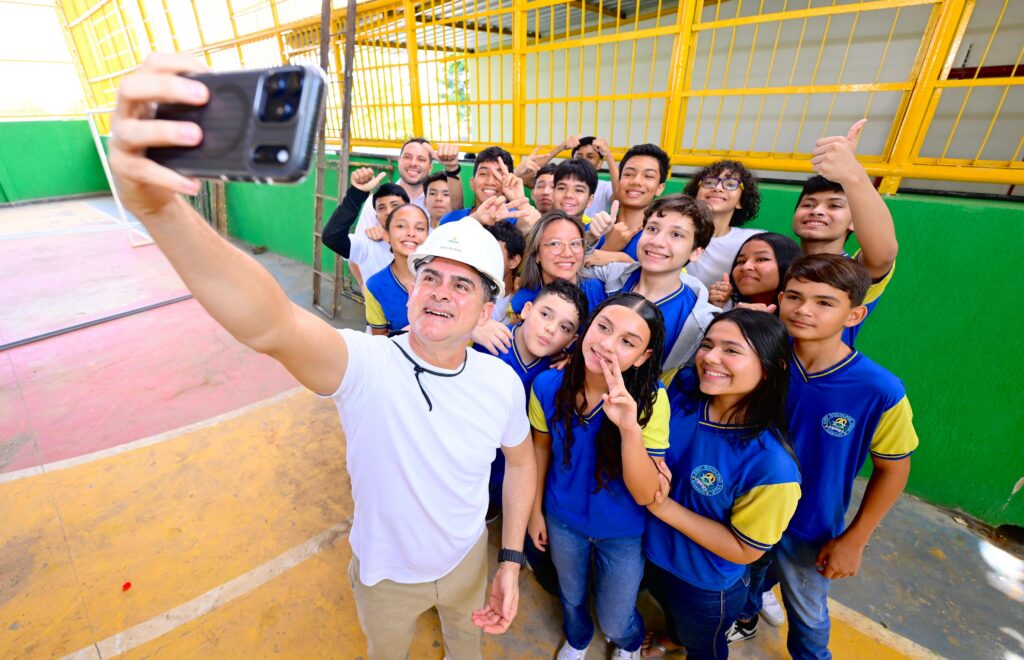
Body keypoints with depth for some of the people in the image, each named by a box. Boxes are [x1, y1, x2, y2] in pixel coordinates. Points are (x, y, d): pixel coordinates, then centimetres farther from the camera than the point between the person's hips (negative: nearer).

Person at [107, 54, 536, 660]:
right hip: (386, 574, -1)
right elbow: (270, 325, -53)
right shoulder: (367, 365, -33)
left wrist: (512, 561, -3)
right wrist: (158, 206, -67)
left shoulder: (502, 382, -21)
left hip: (468, 560, 2)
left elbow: (521, 461, -4)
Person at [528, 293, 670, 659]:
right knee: (571, 596, 31)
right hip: (562, 519, 2)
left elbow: (646, 495, -29)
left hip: (623, 532, -2)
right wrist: (536, 510, 4)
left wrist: (629, 427, -45)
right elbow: (541, 447, -4)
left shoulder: (651, 400, -29)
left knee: (615, 623, 22)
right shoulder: (548, 385, -22)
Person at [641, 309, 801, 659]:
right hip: (654, 552, 5)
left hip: (706, 585, -5)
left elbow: (745, 550, -23)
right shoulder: (680, 398, -21)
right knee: (669, 609, 37)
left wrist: (665, 507, -28)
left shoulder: (771, 464, -35)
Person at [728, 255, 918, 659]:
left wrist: (854, 539, -7)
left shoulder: (881, 392, -26)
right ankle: (744, 619, 64)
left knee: (807, 613, 26)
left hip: (810, 531, -1)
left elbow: (893, 469, -10)